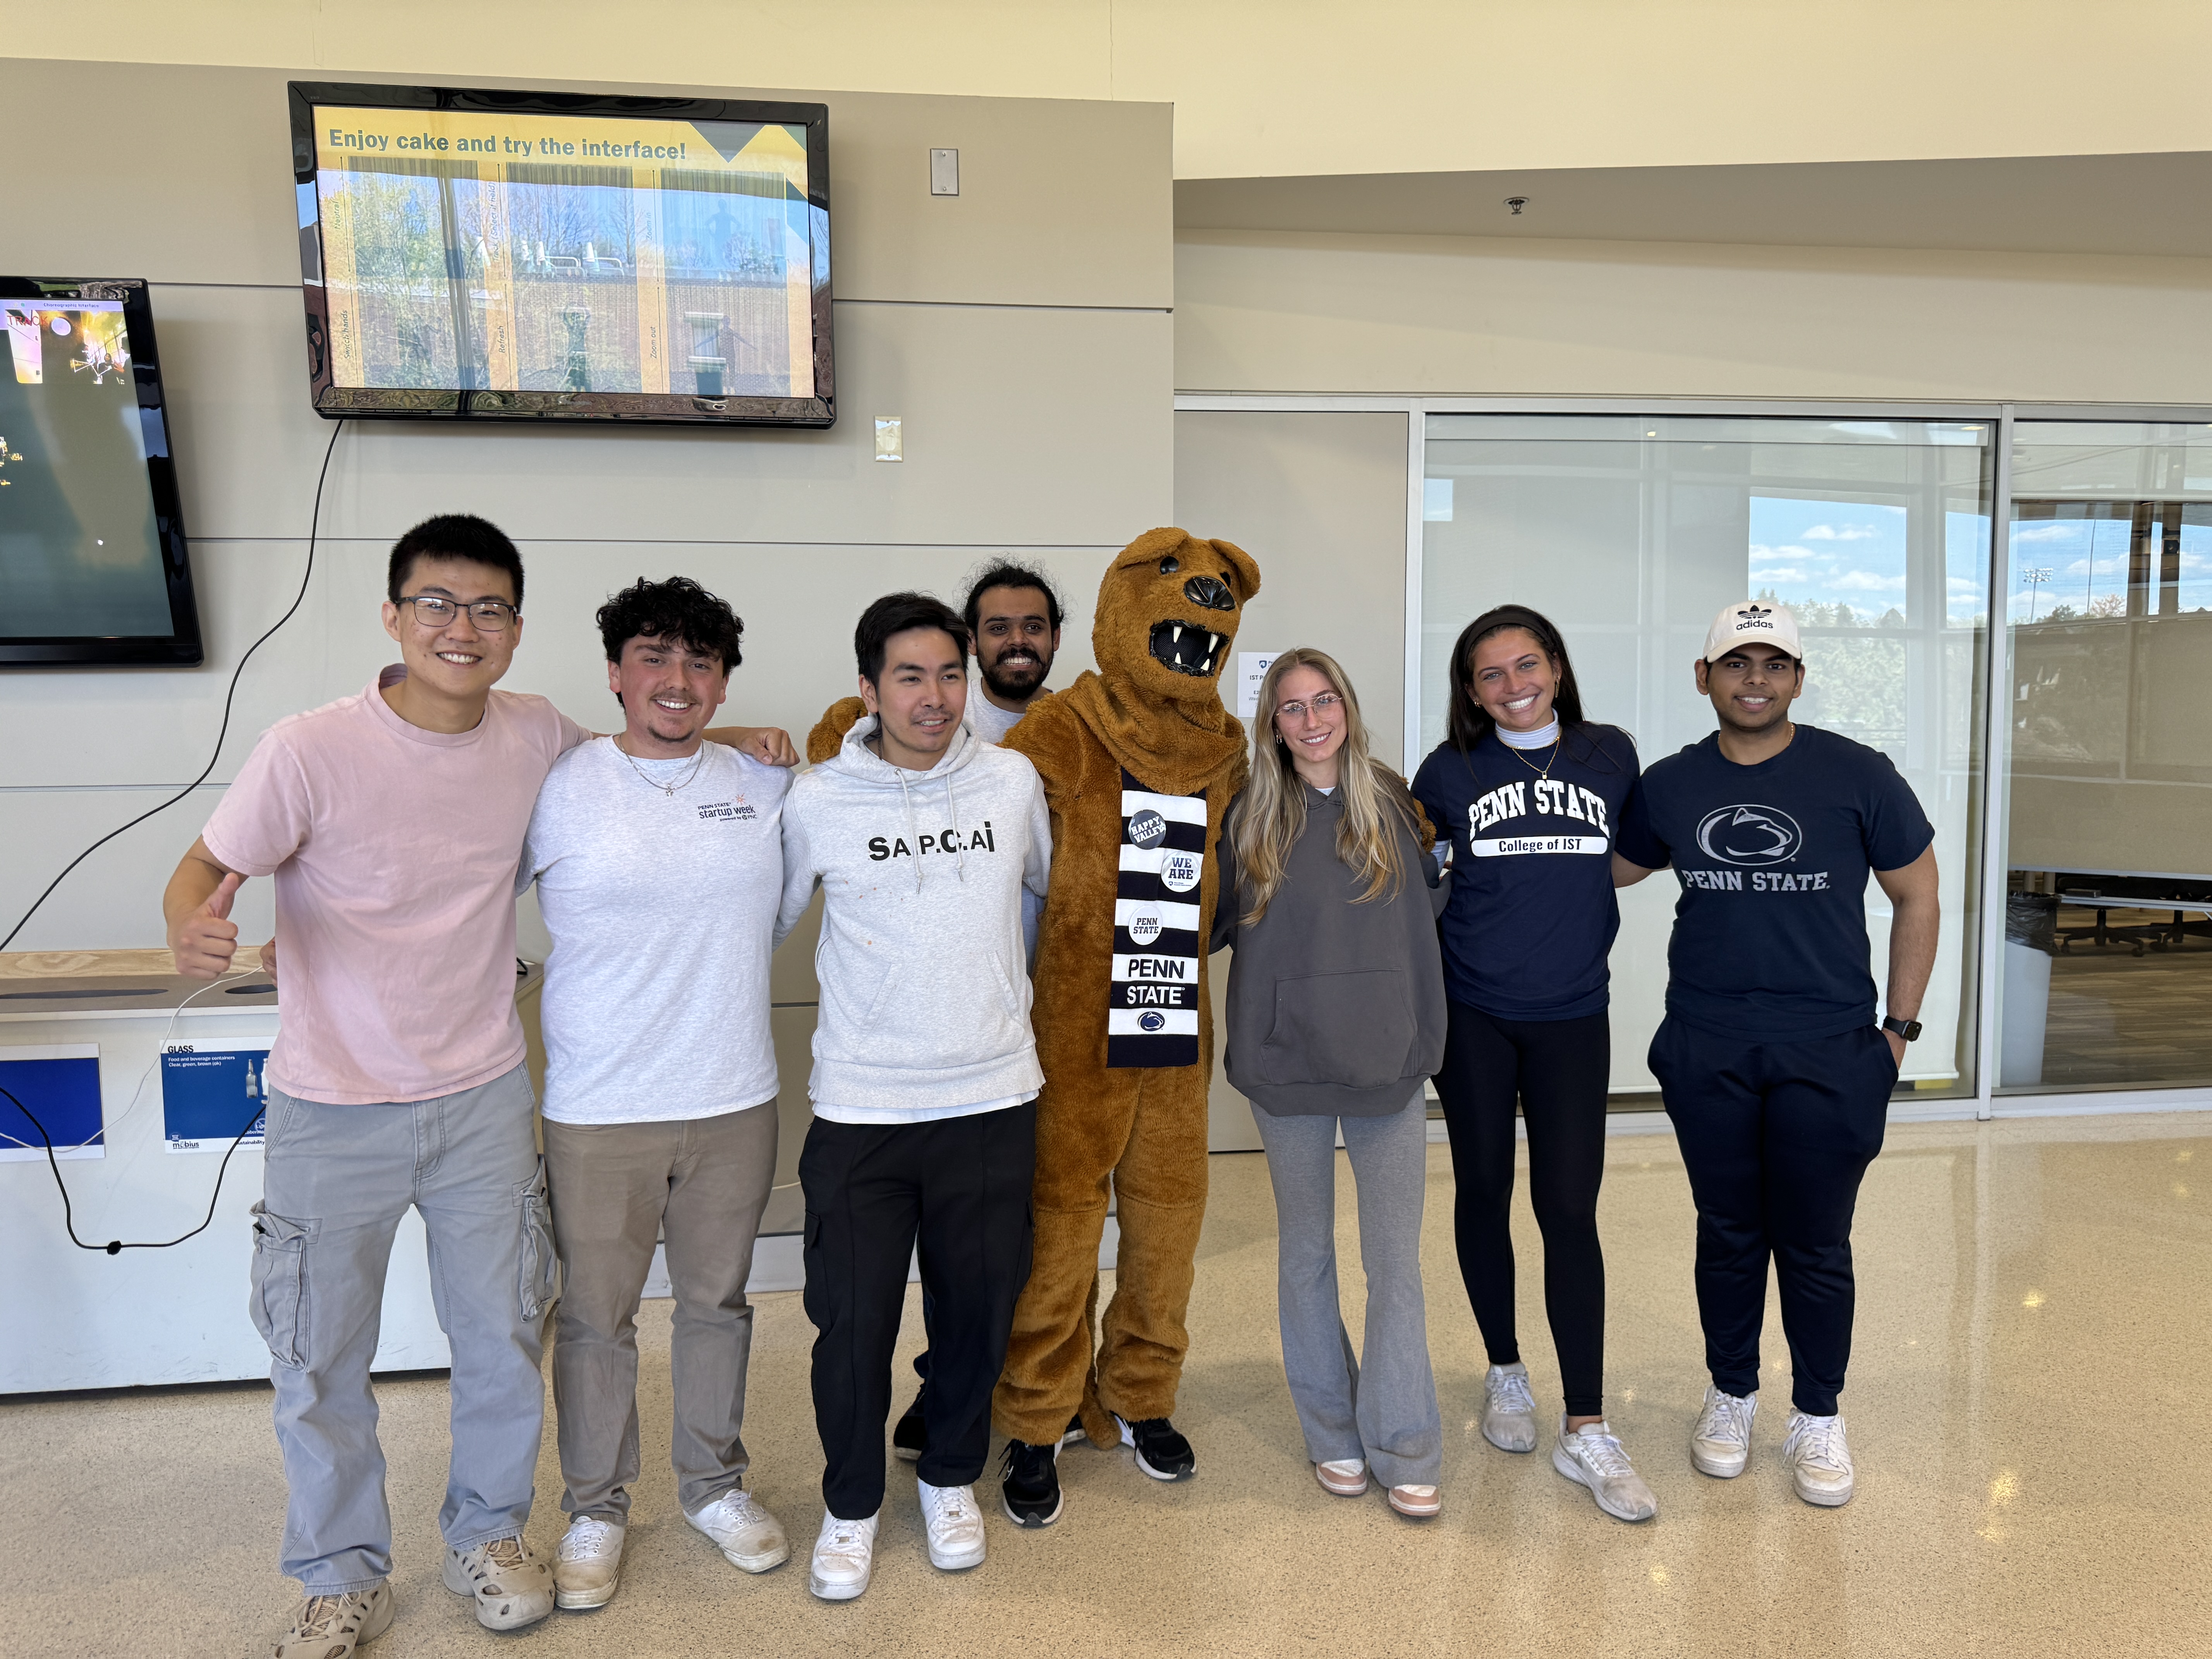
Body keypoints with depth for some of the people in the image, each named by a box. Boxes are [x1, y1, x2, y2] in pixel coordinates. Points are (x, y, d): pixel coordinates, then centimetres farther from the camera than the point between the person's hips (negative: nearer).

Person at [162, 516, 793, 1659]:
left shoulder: (536, 737, -5)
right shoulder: (308, 752, -17)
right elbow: (206, 868, -7)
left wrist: (726, 735, 2)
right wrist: (192, 932, -29)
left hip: (482, 1100, 3)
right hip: (333, 1111, -3)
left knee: (503, 1336, 15)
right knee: (321, 1360, 12)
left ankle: (487, 1532, 40)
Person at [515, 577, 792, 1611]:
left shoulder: (767, 789, 2)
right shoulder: (558, 790, -6)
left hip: (735, 1101, 3)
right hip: (598, 1110, -2)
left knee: (717, 1300, 18)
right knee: (595, 1317, 11)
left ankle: (713, 1483, 39)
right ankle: (596, 1508, 33)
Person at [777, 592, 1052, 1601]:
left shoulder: (1013, 782, 0)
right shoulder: (817, 803, -5)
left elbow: (1059, 884, 18)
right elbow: (764, 919, 8)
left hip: (993, 1100, 2)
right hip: (861, 1110, -1)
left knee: (977, 1311, 14)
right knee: (853, 1322, 5)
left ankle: (951, 1478, 39)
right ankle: (851, 1506, 30)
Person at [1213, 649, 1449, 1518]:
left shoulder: (1394, 804, 3)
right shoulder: (1251, 818, 1)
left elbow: (1429, 907, 9)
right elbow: (1212, 921, 4)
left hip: (1386, 1062, 0)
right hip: (1287, 1065, 0)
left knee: (1395, 1259, 5)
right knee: (1306, 1251, 13)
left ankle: (1405, 1451, 19)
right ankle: (1331, 1433, 30)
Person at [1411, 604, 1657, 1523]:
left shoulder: (1610, 755, 1)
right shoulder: (1451, 769, -2)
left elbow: (1628, 860, 15)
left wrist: (1580, 941, 8)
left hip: (1572, 1018, 0)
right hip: (1473, 1016, 0)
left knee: (1570, 1212, -2)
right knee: (1484, 1193, 11)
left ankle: (1585, 1428, 7)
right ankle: (1504, 1373, 31)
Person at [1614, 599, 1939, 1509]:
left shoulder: (1857, 775, -4)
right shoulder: (1669, 786, 3)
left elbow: (1917, 897, 4)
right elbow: (1608, 870, 19)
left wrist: (1899, 1025, 3)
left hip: (1828, 1052, -2)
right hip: (1705, 1053, 2)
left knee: (1815, 1244, 8)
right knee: (1728, 1233, 14)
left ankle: (1819, 1419, 27)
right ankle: (1731, 1394, 33)